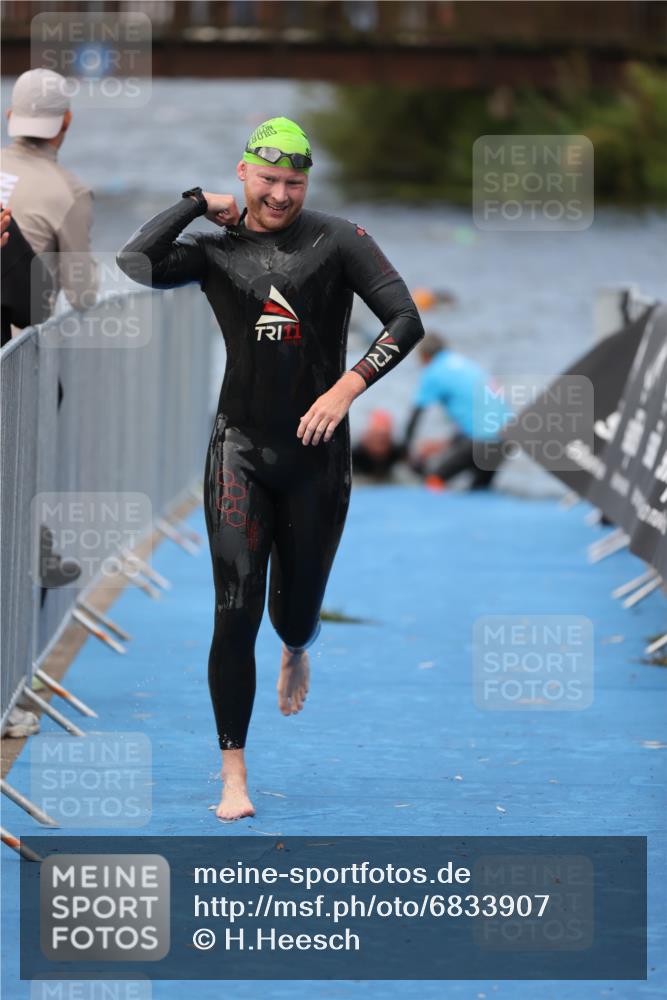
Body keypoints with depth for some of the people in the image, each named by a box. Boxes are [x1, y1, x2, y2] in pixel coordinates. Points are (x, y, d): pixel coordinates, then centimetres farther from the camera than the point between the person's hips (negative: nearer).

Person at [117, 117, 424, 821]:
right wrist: (198, 203, -6)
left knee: (297, 611, 11)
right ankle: (234, 776, -6)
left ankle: (295, 653, 52)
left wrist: (347, 388, -17)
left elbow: (406, 321, -5)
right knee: (236, 614, -11)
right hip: (241, 447, 0)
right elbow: (133, 266, -13)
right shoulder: (215, 251, 3)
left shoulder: (338, 242, -1)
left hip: (318, 453, 0)